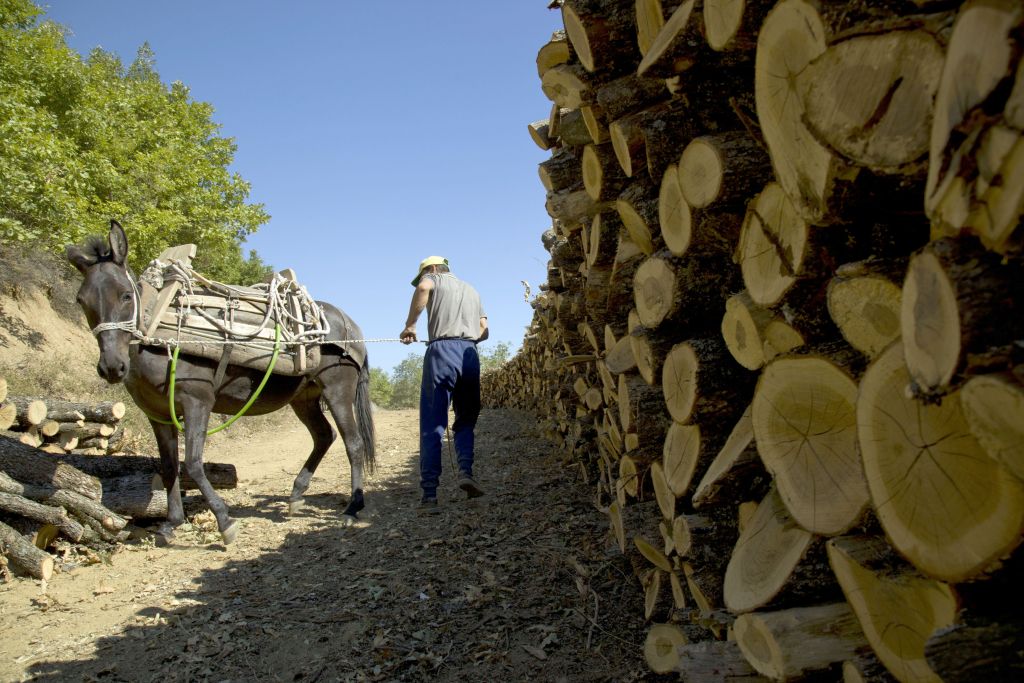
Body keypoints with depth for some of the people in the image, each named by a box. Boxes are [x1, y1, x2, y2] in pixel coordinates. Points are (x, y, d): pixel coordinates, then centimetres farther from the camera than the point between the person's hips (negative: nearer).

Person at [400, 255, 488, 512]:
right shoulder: (471, 290, 31)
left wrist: (409, 326, -6)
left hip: (442, 351, -4)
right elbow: (484, 331, 23)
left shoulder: (435, 279, 15)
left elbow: (423, 288, -12)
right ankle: (465, 470, -9)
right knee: (465, 421, 15)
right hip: (470, 354, 4)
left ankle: (429, 493, -8)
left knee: (432, 426, -3)